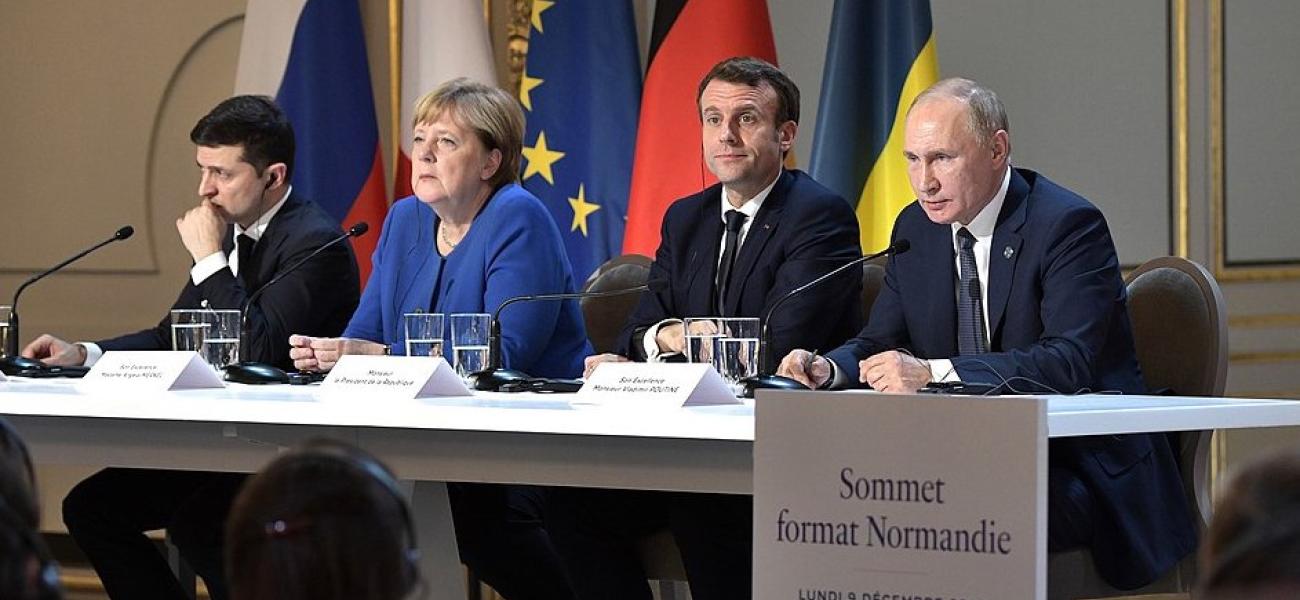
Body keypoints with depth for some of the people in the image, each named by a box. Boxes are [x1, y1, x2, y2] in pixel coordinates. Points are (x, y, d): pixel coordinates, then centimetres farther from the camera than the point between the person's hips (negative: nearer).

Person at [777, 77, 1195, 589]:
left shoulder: (1068, 225, -13)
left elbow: (1070, 362, -25)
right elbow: (880, 344, 14)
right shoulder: (916, 229, 10)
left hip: (1077, 465, -6)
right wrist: (827, 368, -11)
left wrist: (935, 373, -34)